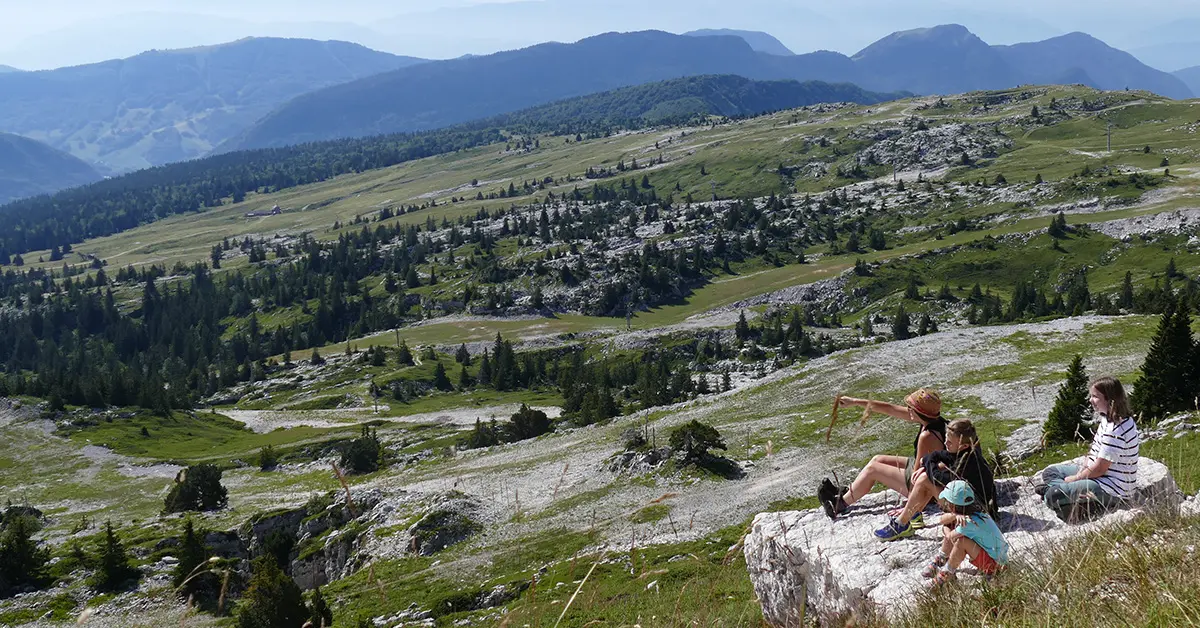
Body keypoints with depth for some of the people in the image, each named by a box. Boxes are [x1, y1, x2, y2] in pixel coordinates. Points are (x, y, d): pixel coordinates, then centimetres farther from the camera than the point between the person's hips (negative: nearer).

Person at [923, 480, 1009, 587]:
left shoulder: (970, 522, -31)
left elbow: (950, 537, -20)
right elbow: (942, 520, -4)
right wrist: (955, 516, -25)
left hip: (994, 565, -9)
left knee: (961, 541, -33)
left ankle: (946, 574, -10)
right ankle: (940, 561, 15)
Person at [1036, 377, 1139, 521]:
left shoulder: (1116, 430, -26)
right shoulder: (1108, 419, 7)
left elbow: (1099, 468, -22)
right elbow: (1096, 451, 16)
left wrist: (1074, 478, -8)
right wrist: (1084, 468, 0)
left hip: (1110, 491, -11)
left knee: (1052, 495, -26)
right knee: (1050, 472, 16)